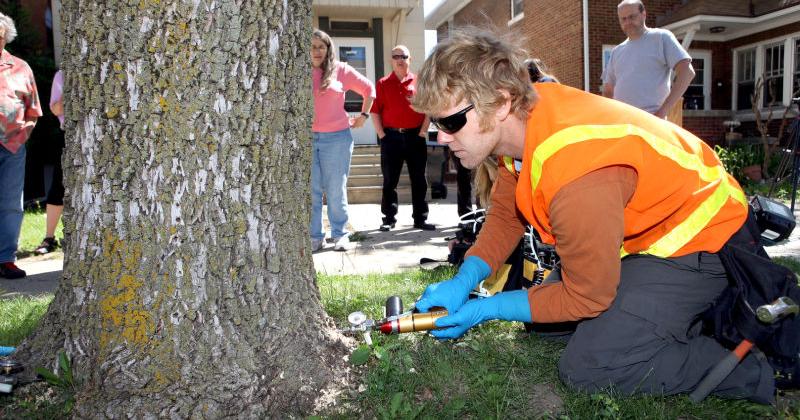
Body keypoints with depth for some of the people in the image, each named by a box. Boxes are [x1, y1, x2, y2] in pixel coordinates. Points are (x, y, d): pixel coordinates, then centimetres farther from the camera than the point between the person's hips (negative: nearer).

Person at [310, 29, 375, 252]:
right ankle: (314, 237, 10)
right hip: (306, 137, 1)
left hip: (337, 137, -1)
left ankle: (340, 235, 12)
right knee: (310, 190, 1)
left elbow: (369, 88, 14)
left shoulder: (340, 70, 5)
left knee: (336, 190, 2)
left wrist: (363, 115, 10)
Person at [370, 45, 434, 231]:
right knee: (390, 180, 3)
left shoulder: (418, 82, 7)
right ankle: (389, 219, 12)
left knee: (419, 180, 5)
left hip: (415, 136, 1)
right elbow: (375, 111, 2)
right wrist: (382, 134, -6)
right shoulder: (383, 84, 6)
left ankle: (420, 218, 13)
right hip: (391, 137, -1)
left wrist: (423, 131, -3)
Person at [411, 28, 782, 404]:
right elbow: (505, 215, 2)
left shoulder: (579, 180, -39)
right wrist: (463, 281, -12)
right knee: (544, 310, 9)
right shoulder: (520, 120, -13)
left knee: (586, 369, -16)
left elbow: (586, 298, -23)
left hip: (697, 242, -8)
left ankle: (764, 374, 0)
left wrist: (486, 309, -15)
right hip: (645, 231, 9)